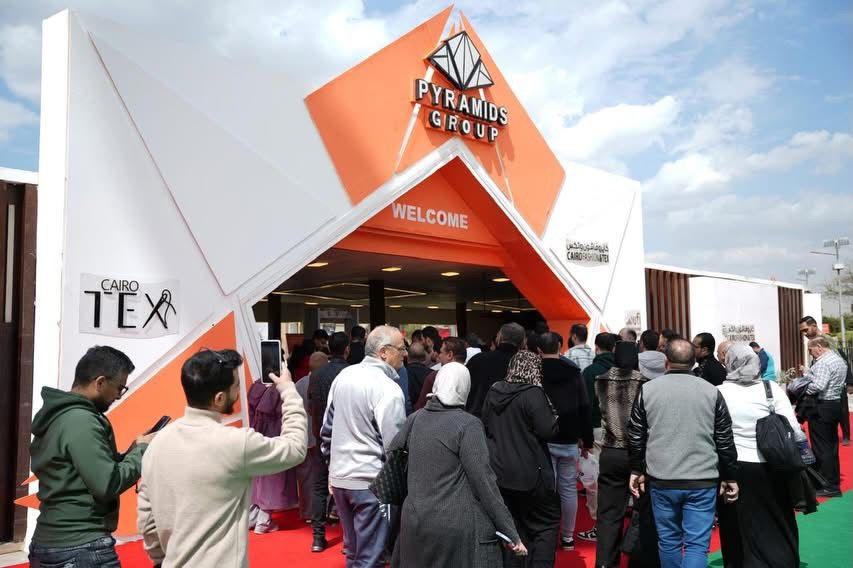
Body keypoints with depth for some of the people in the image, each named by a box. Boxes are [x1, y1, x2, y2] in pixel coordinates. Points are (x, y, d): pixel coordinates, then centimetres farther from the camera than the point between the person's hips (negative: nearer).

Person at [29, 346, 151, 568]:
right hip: (81, 550, -9)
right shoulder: (81, 420, -19)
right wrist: (142, 449, -9)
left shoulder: (55, 415, 10)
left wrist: (132, 450, 5)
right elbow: (108, 485, -21)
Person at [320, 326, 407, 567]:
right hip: (371, 481, -7)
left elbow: (327, 427, 12)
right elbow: (394, 444, -18)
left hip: (339, 477, 7)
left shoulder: (343, 376, 5)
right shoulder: (388, 389, -17)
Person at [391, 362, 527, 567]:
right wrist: (511, 533, -10)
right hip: (458, 527, -5)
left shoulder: (414, 419, 2)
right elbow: (484, 482, -15)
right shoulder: (468, 425, -13)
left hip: (415, 521, 5)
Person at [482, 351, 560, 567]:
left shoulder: (494, 392, 4)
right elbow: (549, 431, -17)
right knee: (548, 521, 9)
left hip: (499, 470, 6)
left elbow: (485, 426, 15)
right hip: (528, 472, -6)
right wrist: (553, 418, 2)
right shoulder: (533, 394, -17)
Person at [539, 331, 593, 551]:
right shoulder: (573, 372, 3)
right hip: (569, 440, 2)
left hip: (543, 441, -2)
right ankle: (568, 537, 15)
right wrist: (587, 440, 10)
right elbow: (585, 408, 4)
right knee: (569, 489, 9)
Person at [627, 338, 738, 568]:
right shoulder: (711, 392, -1)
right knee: (697, 544, 1)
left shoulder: (647, 390, 0)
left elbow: (635, 437, 4)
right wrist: (730, 478, 12)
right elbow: (725, 442, 3)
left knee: (668, 541, 15)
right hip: (702, 482, -1)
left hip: (662, 481, 1)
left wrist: (637, 470, 16)